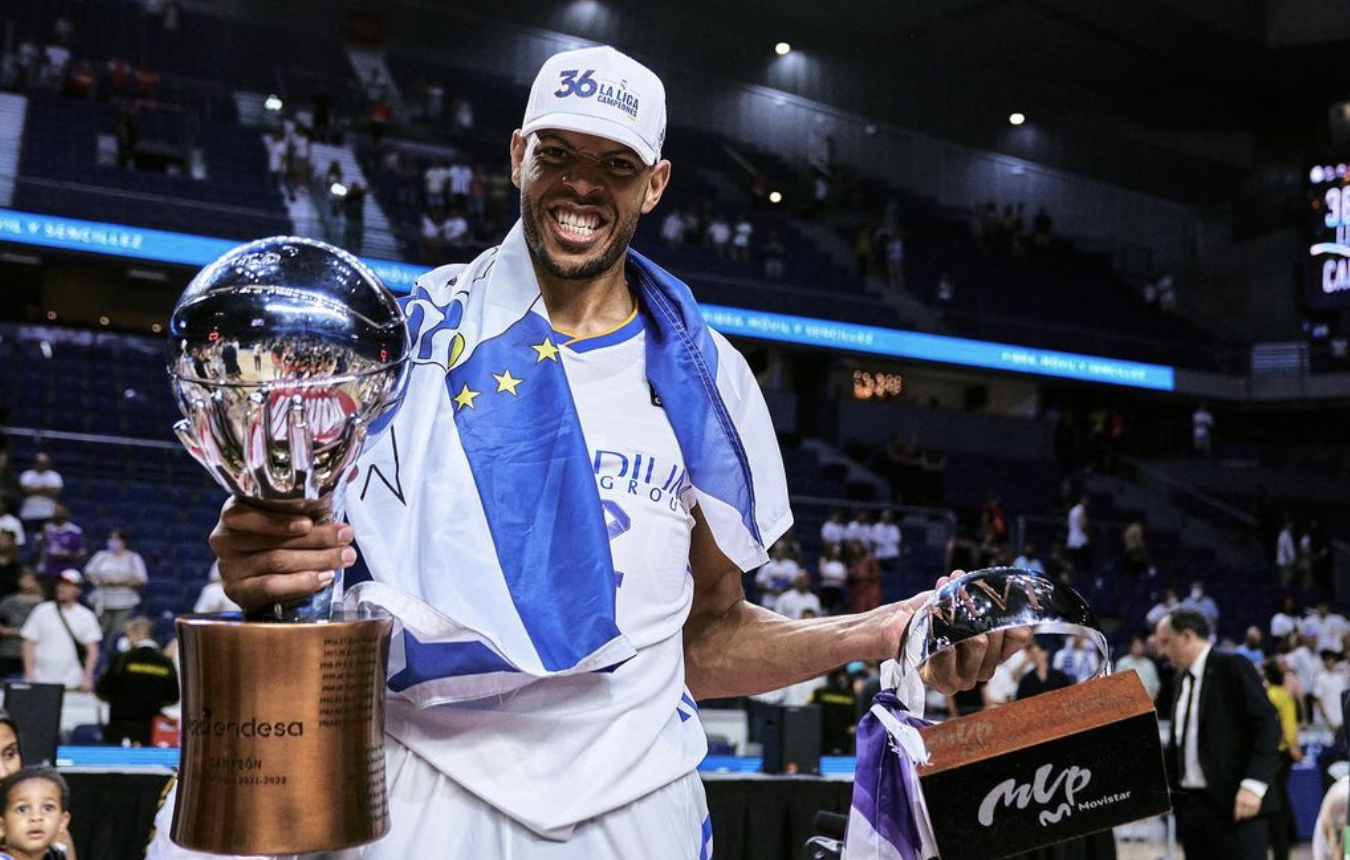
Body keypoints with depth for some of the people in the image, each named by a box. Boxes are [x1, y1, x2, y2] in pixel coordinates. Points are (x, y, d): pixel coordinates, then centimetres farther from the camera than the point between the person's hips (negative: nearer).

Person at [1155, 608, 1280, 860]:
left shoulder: (1233, 667, -6)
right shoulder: (1183, 677, 17)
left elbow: (1268, 726, -13)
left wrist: (1254, 784, -22)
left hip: (1235, 802, -8)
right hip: (1190, 804, 8)